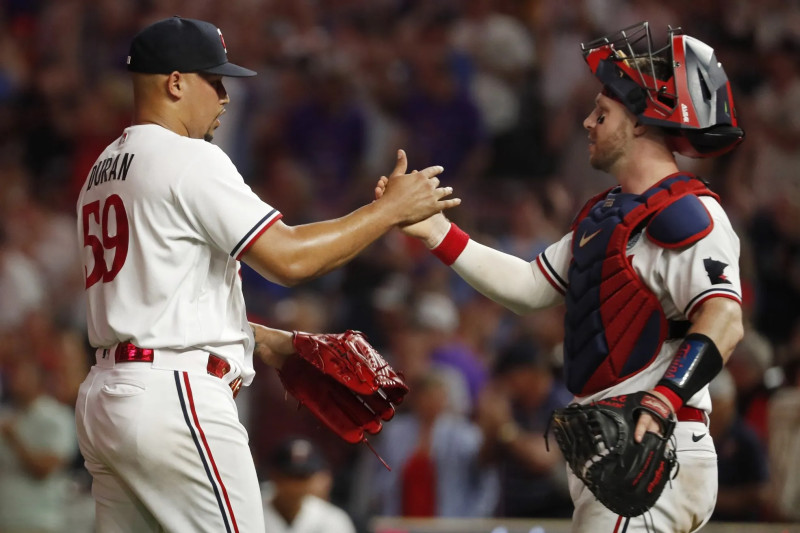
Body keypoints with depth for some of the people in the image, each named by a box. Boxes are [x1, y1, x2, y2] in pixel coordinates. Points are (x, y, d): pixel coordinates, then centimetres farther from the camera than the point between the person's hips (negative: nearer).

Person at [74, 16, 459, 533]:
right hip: (175, 395, -9)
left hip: (102, 398, 9)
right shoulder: (189, 160, -10)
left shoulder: (104, 170, 19)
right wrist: (391, 208, -6)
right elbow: (289, 259, -15)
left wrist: (260, 339, 21)